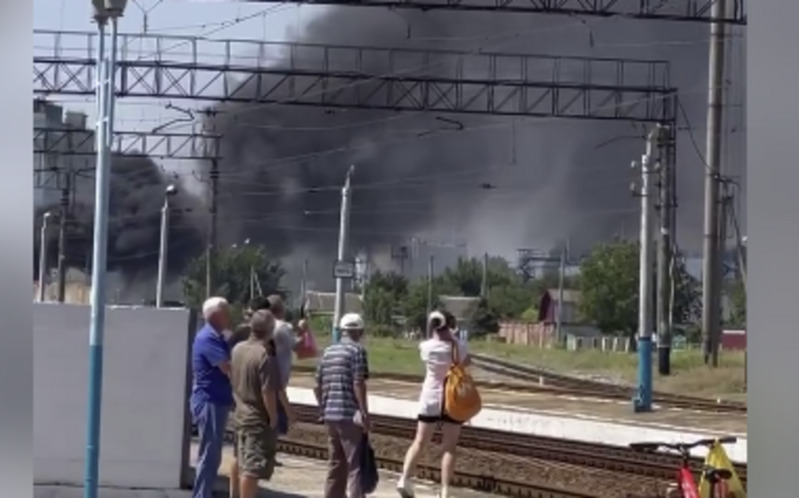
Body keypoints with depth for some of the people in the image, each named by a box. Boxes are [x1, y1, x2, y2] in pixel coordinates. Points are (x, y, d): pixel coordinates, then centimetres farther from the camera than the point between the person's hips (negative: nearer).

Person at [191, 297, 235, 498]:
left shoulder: (217, 337, 17)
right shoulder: (208, 338, -16)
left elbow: (227, 366, 20)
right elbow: (227, 367, -21)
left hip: (217, 402, 10)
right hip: (210, 402, -10)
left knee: (212, 456, 13)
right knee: (209, 456, -8)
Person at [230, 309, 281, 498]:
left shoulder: (238, 349, 3)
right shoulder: (265, 356, -21)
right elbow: (268, 392, -22)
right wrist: (273, 418, -13)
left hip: (240, 415, 8)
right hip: (259, 419, -8)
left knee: (244, 465, 17)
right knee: (253, 467, -6)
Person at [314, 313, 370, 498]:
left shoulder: (328, 351, 14)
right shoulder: (357, 350, -7)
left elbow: (317, 386, 14)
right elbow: (358, 384, -15)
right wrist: (365, 414, -14)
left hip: (330, 415, 7)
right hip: (350, 415, -7)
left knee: (336, 464, 15)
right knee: (356, 465, -7)